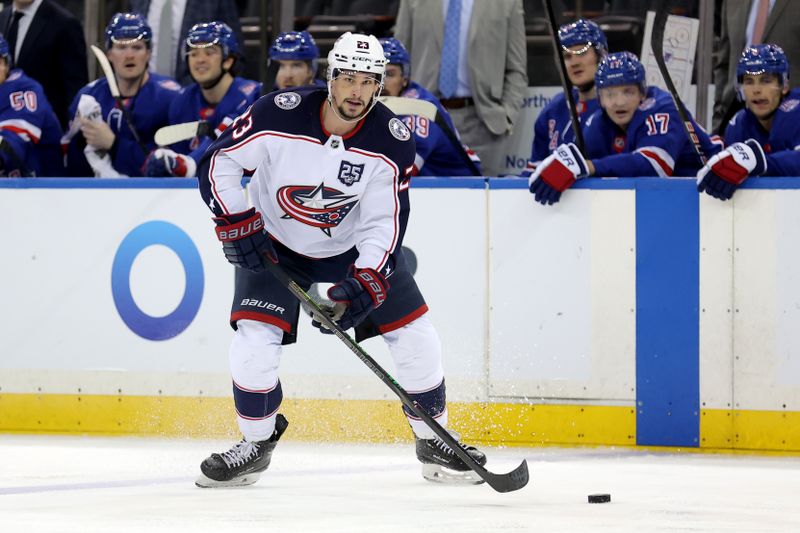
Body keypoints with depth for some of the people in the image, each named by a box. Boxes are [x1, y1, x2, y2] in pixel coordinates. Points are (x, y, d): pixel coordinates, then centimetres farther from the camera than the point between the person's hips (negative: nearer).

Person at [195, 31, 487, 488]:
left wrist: (364, 283, -33)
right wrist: (237, 224, -22)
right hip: (275, 244, -1)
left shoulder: (393, 141, -22)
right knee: (255, 337, -18)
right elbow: (218, 161, -15)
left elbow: (385, 222, -21)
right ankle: (256, 442, 4)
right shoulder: (279, 116, -26)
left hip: (356, 245, 2)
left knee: (415, 335, -3)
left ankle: (433, 440, 16)